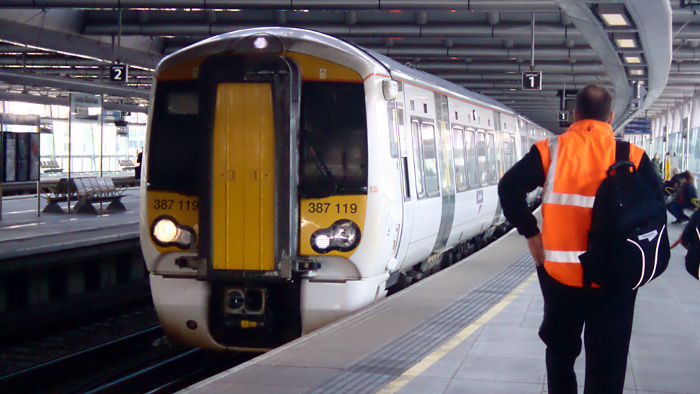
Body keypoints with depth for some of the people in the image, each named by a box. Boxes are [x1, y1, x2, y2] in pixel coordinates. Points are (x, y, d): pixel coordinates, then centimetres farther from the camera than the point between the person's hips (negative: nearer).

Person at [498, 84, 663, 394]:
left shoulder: (550, 150, -2)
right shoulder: (632, 157, -2)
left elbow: (509, 187, -7)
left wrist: (530, 233, 0)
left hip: (559, 272, 1)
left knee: (560, 351, 21)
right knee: (607, 363, 7)